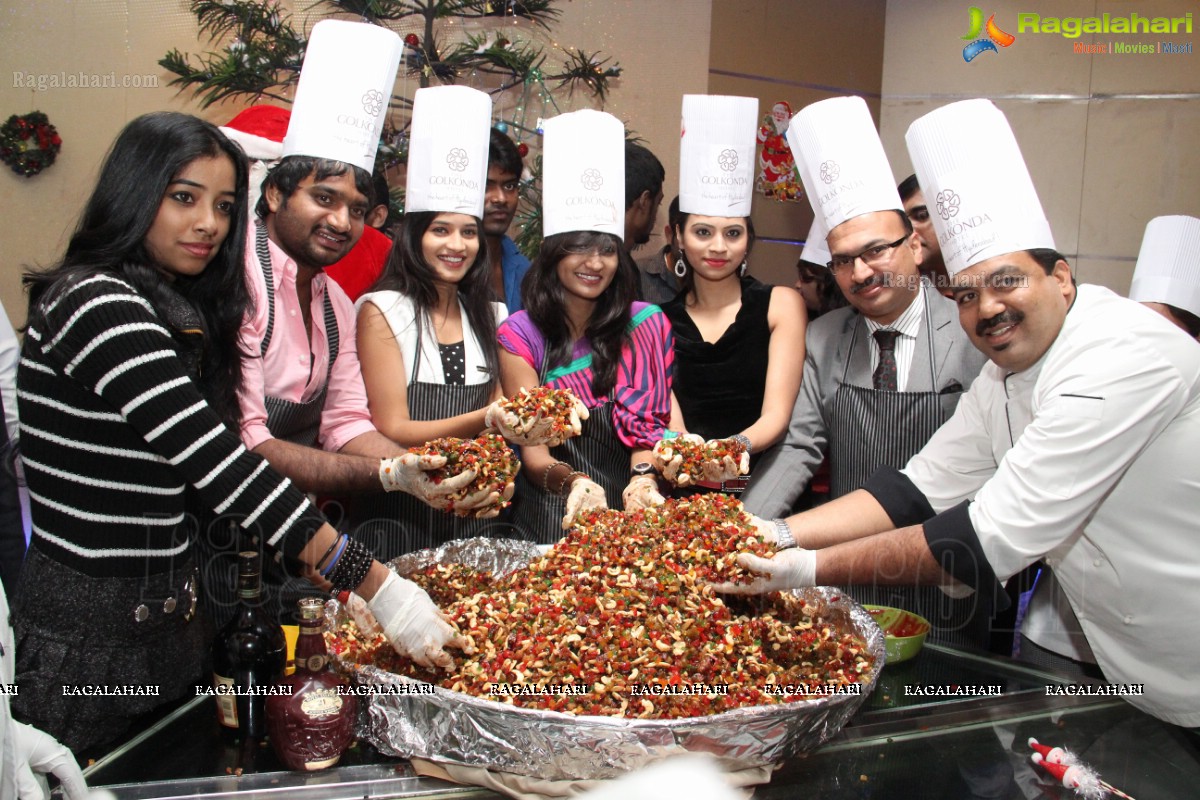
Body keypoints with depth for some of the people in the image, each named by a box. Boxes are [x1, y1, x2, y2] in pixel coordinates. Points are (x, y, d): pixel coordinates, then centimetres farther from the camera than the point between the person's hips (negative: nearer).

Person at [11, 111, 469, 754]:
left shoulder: (179, 313, 11)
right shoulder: (96, 304, -18)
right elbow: (221, 470, -25)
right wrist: (376, 586, -25)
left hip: (160, 623, 9)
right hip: (86, 636, -8)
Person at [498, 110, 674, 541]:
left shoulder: (645, 324, 3)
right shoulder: (520, 335, -2)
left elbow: (649, 420, -1)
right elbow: (534, 456, -6)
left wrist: (642, 481, -21)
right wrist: (574, 483, -27)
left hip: (629, 515, 1)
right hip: (551, 517, -1)